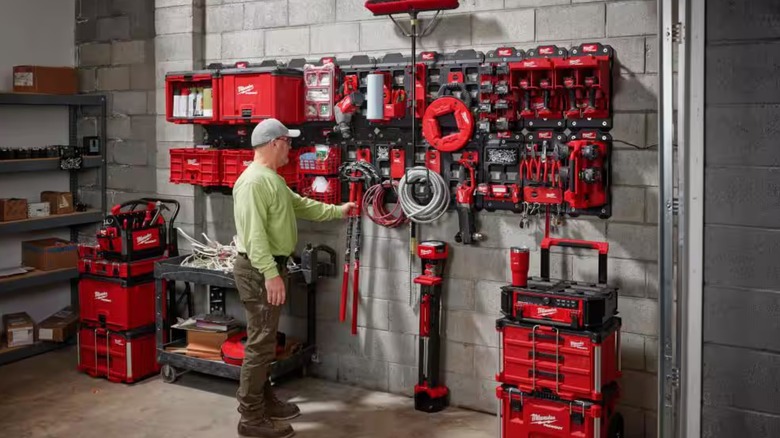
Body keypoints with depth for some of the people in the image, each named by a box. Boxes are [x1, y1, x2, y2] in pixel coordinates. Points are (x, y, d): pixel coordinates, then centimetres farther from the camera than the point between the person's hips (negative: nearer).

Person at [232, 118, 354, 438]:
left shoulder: (272, 179, 16)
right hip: (259, 271, -11)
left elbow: (300, 205, 28)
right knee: (260, 344, -7)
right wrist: (270, 273, -29)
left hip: (271, 267, 11)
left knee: (265, 340, 18)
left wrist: (337, 211, 33)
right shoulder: (253, 181, -19)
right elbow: (254, 234, -26)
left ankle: (265, 400, 29)